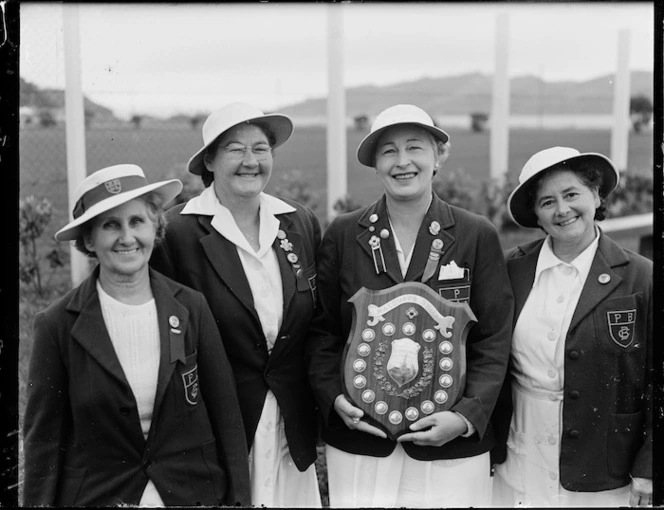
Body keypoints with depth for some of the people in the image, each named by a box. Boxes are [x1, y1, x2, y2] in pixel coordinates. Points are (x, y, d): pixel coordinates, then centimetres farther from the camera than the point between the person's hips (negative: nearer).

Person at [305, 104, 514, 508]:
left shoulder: (479, 236, -1)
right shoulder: (343, 235, 3)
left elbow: (493, 341, -1)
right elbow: (323, 332, 6)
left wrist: (468, 415, -13)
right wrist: (335, 397, -8)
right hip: (358, 440, 1)